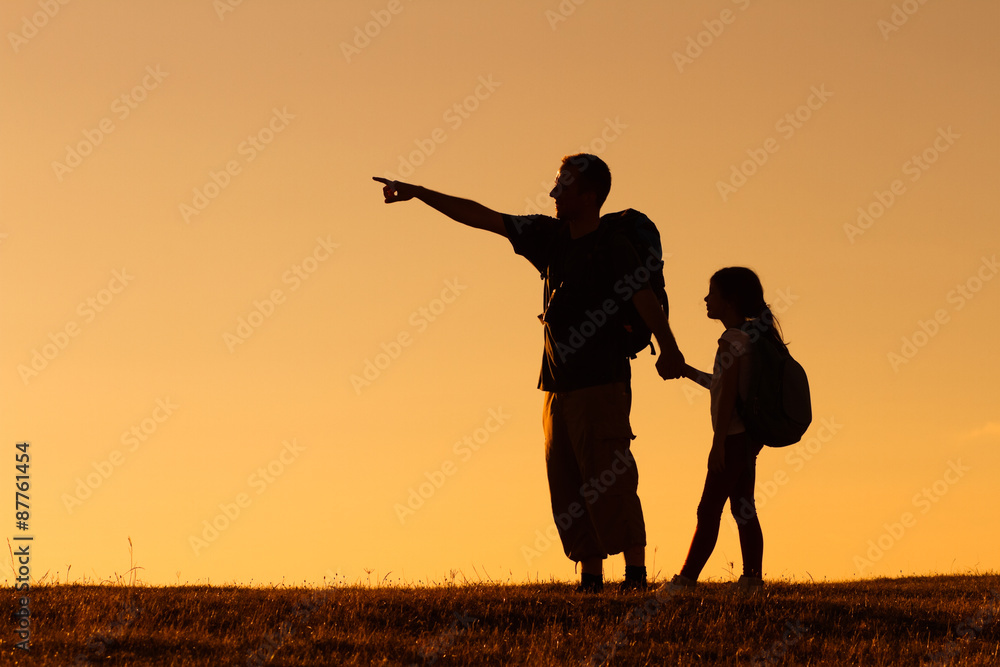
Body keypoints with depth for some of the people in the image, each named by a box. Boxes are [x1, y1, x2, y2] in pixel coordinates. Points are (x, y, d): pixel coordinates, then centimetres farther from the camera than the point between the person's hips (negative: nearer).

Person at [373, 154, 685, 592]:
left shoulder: (614, 250, -8)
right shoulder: (549, 237, 12)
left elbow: (646, 301, -22)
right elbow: (482, 218, 16)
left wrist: (669, 350, -39)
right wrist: (418, 193, 16)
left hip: (601, 385, -7)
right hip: (559, 387, 7)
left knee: (608, 482, -9)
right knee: (565, 482, 4)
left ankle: (635, 571, -4)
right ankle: (590, 574, 7)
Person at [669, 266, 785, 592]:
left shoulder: (732, 340, -15)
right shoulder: (750, 337, 14)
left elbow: (728, 393, -19)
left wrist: (718, 442, -19)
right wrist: (687, 370, 31)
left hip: (735, 436, -10)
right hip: (748, 436, 10)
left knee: (709, 510, -8)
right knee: (742, 508, 11)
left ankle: (686, 579, -8)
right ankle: (752, 578, 10)